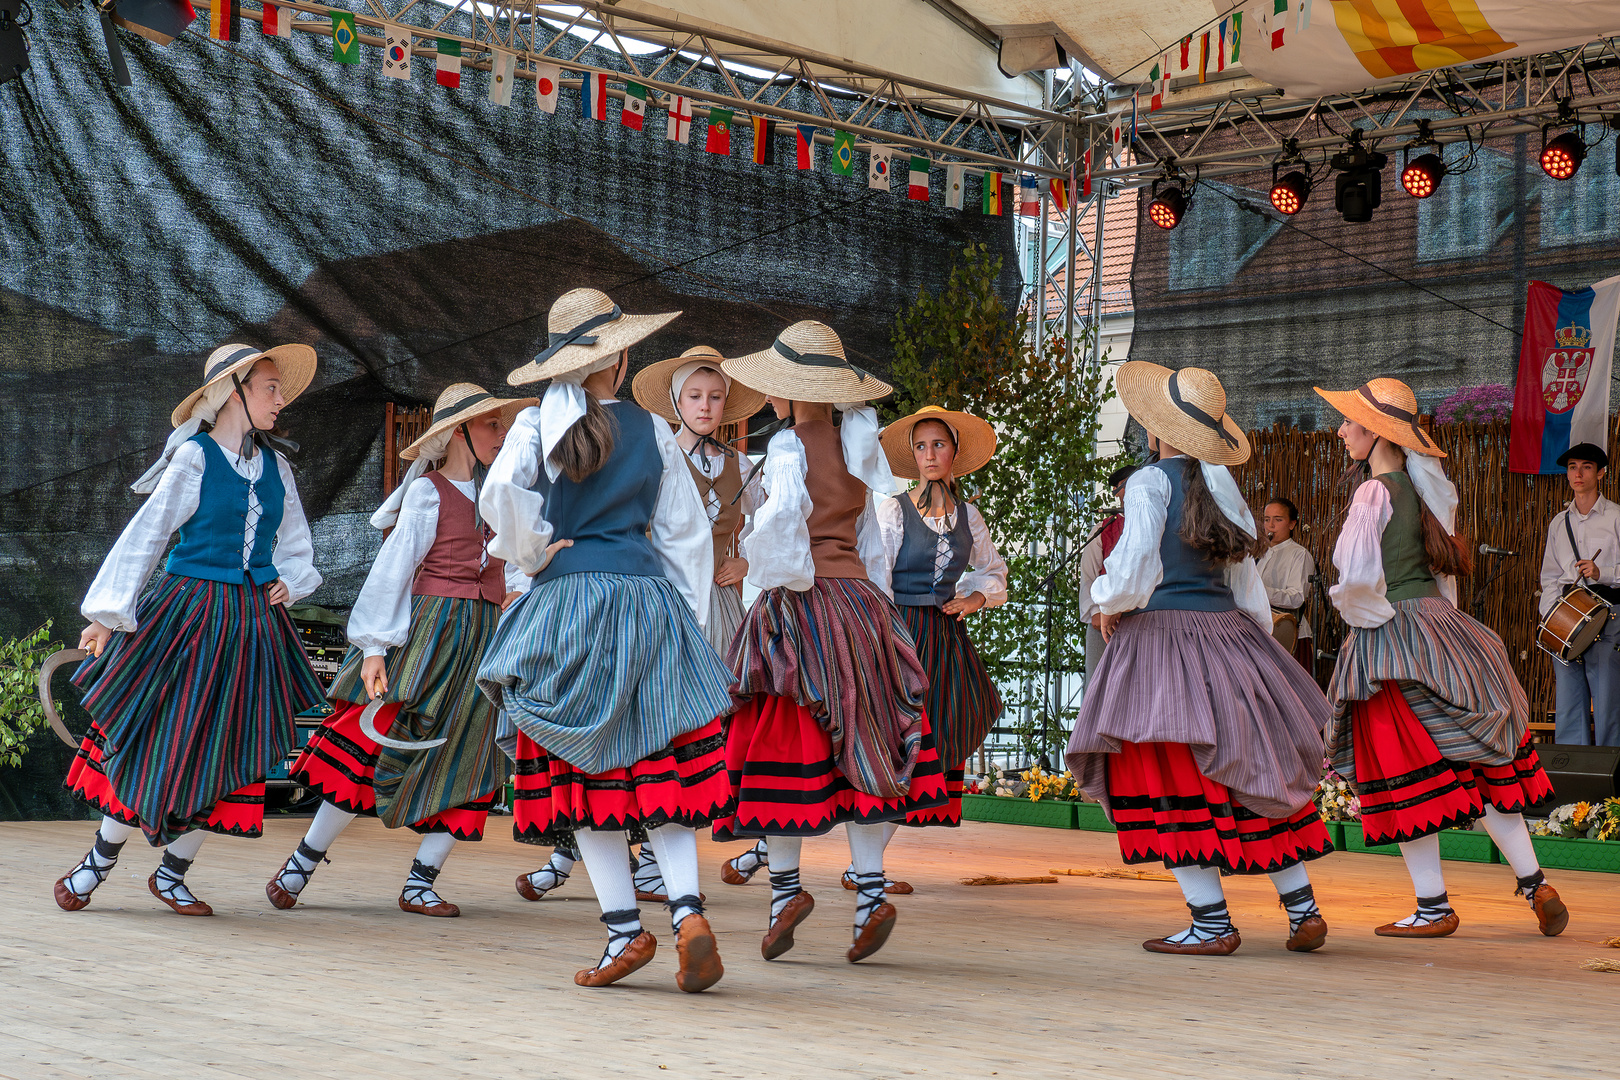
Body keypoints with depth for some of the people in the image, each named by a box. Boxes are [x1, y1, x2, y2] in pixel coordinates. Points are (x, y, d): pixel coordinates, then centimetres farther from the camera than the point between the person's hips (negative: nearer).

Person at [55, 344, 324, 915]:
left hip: (253, 624, 5)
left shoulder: (275, 465, 9)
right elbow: (144, 534, -4)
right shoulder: (194, 458, -6)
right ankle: (100, 861, 17)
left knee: (230, 750, 4)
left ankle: (172, 873, 19)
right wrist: (107, 615, -3)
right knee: (157, 743, -3)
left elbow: (295, 540, 22)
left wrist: (289, 580, 1)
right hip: (189, 613, -5)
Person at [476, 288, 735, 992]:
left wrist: (534, 551, 0)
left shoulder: (538, 425, 0)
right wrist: (691, 624, 15)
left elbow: (499, 494, -17)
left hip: (566, 598, -2)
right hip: (649, 595, 2)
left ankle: (624, 931, 0)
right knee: (660, 766, 4)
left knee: (586, 772, 3)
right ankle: (687, 910, -12)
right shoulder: (653, 432, 8)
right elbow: (687, 535, 9)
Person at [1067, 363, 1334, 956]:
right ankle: (1304, 909, 12)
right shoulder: (1221, 485, 11)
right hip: (1225, 631, 7)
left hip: (1162, 633, -7)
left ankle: (1213, 923, -6)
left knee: (1172, 783, -3)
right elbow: (1246, 579, 15)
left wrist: (1108, 601, 1)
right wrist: (1260, 642, 22)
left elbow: (1135, 565, -18)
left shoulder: (1151, 482, -9)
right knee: (1252, 774, 12)